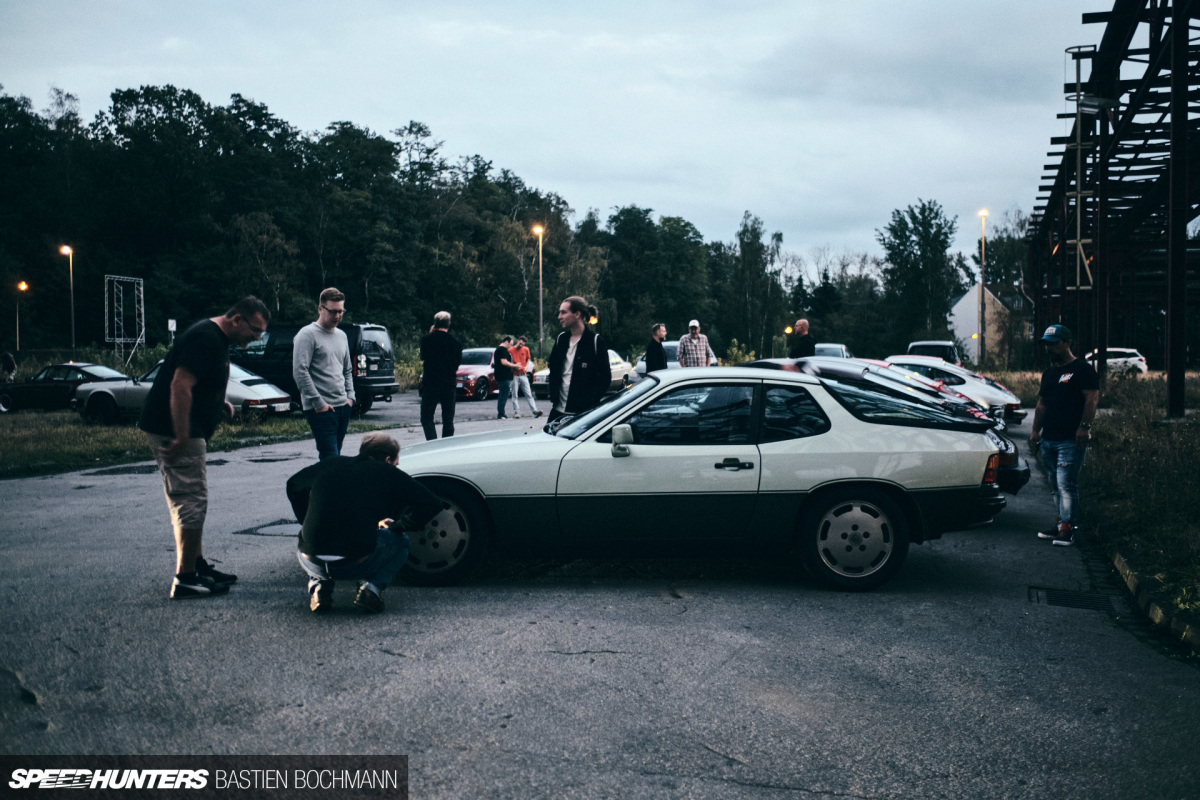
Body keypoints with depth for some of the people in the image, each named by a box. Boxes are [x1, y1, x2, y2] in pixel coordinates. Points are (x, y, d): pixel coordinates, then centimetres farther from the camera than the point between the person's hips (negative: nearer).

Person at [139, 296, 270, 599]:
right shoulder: (205, 339, -18)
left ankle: (198, 566, 26)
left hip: (185, 432, 11)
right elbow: (180, 385, -26)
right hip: (175, 433, -11)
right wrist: (181, 437, -28)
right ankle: (185, 579, -3)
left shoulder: (216, 338, 15)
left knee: (187, 501, 16)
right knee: (192, 501, -8)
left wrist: (219, 402, 9)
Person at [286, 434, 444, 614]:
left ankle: (319, 586, 12)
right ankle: (372, 588, 2)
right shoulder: (386, 472, 6)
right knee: (400, 541, 24)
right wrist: (396, 525, 15)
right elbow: (432, 504, 3)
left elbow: (293, 484, 35)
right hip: (356, 565, -4)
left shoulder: (329, 465, 18)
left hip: (313, 563, 4)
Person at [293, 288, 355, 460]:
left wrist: (350, 396, 12)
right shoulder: (308, 334, -6)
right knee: (330, 458, -14)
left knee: (334, 455, 9)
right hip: (321, 410, -8)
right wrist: (318, 403, -15)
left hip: (343, 407, 8)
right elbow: (300, 372, -13)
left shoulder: (341, 336, 18)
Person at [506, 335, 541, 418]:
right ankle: (516, 412, 4)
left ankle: (534, 410, -4)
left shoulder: (526, 349, 7)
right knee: (515, 395, 0)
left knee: (529, 394, 0)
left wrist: (525, 367, 2)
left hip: (523, 375, 3)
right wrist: (514, 366, -14)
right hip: (514, 375, -3)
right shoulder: (510, 350, -4)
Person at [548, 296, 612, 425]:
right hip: (558, 411, 6)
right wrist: (553, 397, 8)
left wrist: (590, 402, -14)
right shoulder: (561, 339, 12)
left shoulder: (595, 340, -6)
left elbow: (605, 377, -7)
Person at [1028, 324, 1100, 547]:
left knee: (1066, 484, -12)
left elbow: (1092, 399, -12)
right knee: (1055, 485, 11)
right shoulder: (1049, 373, 19)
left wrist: (1084, 426, -21)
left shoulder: (1082, 369, -5)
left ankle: (1067, 529, -9)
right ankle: (1062, 523, 18)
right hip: (1048, 440, 8)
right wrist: (1036, 430, 17)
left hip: (1071, 440, -8)